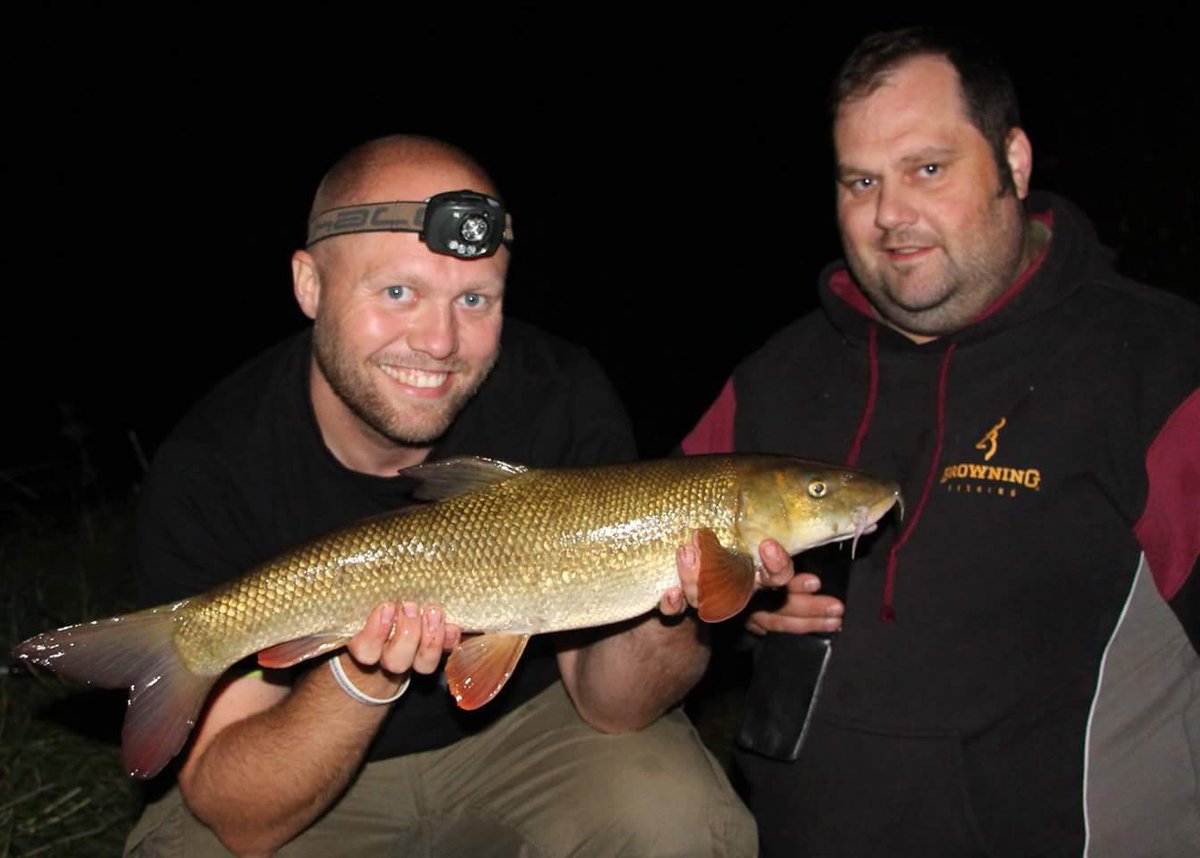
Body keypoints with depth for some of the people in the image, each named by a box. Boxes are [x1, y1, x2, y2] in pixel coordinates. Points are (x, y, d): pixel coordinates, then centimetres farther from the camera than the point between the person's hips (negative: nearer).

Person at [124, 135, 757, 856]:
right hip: (314, 783, 0)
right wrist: (364, 678, -39)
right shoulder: (210, 472, -22)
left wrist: (652, 609, -35)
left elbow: (611, 708, -14)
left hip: (523, 726, 0)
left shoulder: (563, 402, -20)